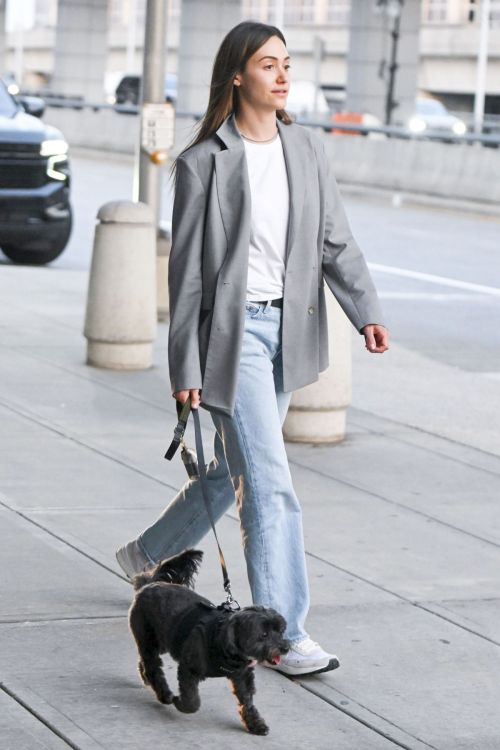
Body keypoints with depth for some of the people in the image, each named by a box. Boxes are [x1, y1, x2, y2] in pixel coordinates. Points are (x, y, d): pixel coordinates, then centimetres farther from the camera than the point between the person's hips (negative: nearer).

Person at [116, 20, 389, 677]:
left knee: (236, 471, 18)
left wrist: (367, 311, -11)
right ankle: (283, 634, -4)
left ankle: (148, 553, 42)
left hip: (288, 328, 6)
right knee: (270, 484, -10)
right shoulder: (204, 163, -8)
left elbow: (335, 240, 5)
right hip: (233, 332, -6)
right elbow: (187, 270, -6)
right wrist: (185, 366, -6)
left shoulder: (307, 149, 7)